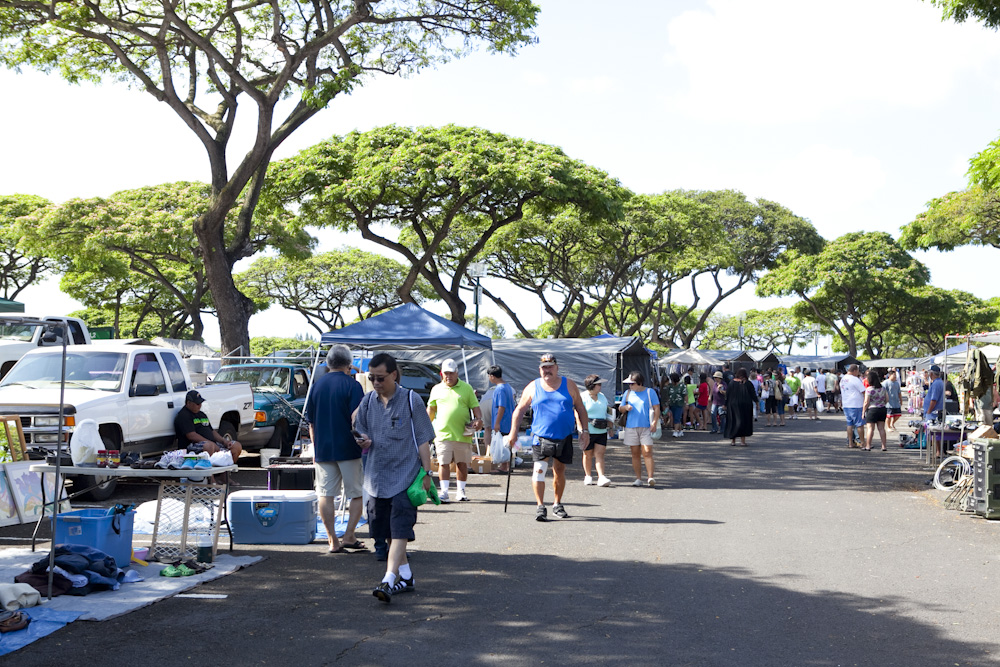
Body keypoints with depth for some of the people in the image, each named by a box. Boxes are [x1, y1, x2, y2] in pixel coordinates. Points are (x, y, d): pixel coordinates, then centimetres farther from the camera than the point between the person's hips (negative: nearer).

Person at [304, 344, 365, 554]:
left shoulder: (317, 385, 8)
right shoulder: (352, 385, -6)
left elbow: (311, 421, 12)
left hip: (323, 449, 4)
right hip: (349, 450, -4)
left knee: (326, 494, 5)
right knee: (358, 493, 9)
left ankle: (332, 540, 3)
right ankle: (349, 536, 4)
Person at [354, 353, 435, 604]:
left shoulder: (411, 400, -5)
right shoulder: (368, 402, 6)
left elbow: (423, 440, -2)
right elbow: (362, 436, 14)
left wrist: (426, 473, -6)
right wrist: (364, 442, -10)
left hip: (405, 476, -5)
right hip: (377, 477, 5)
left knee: (399, 530, -12)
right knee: (386, 531, 11)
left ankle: (389, 580, -18)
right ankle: (406, 576, 24)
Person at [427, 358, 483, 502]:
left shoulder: (466, 388, 7)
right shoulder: (436, 389, 11)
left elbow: (475, 407, 8)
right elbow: (430, 409, 20)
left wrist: (479, 419, -9)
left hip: (463, 434, 0)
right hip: (443, 434, 0)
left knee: (462, 463, 7)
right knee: (443, 463, -7)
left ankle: (461, 491, 18)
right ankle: (444, 492, -6)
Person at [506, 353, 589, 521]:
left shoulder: (569, 386, 6)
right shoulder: (533, 388, 4)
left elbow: (580, 409, 11)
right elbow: (519, 410, 9)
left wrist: (584, 430, 3)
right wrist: (513, 432, 2)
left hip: (564, 438, 1)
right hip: (541, 436, -1)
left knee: (559, 471, 10)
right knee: (539, 470, -14)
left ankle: (557, 505, 26)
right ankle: (540, 507, -10)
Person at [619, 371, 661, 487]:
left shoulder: (650, 392, 3)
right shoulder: (627, 393, 13)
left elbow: (657, 408, 2)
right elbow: (620, 409, 18)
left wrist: (654, 423, -10)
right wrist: (625, 407, -6)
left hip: (646, 428, -3)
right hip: (631, 427, 3)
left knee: (647, 452, -12)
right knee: (635, 454, 3)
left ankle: (650, 477, -11)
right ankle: (638, 479, 8)